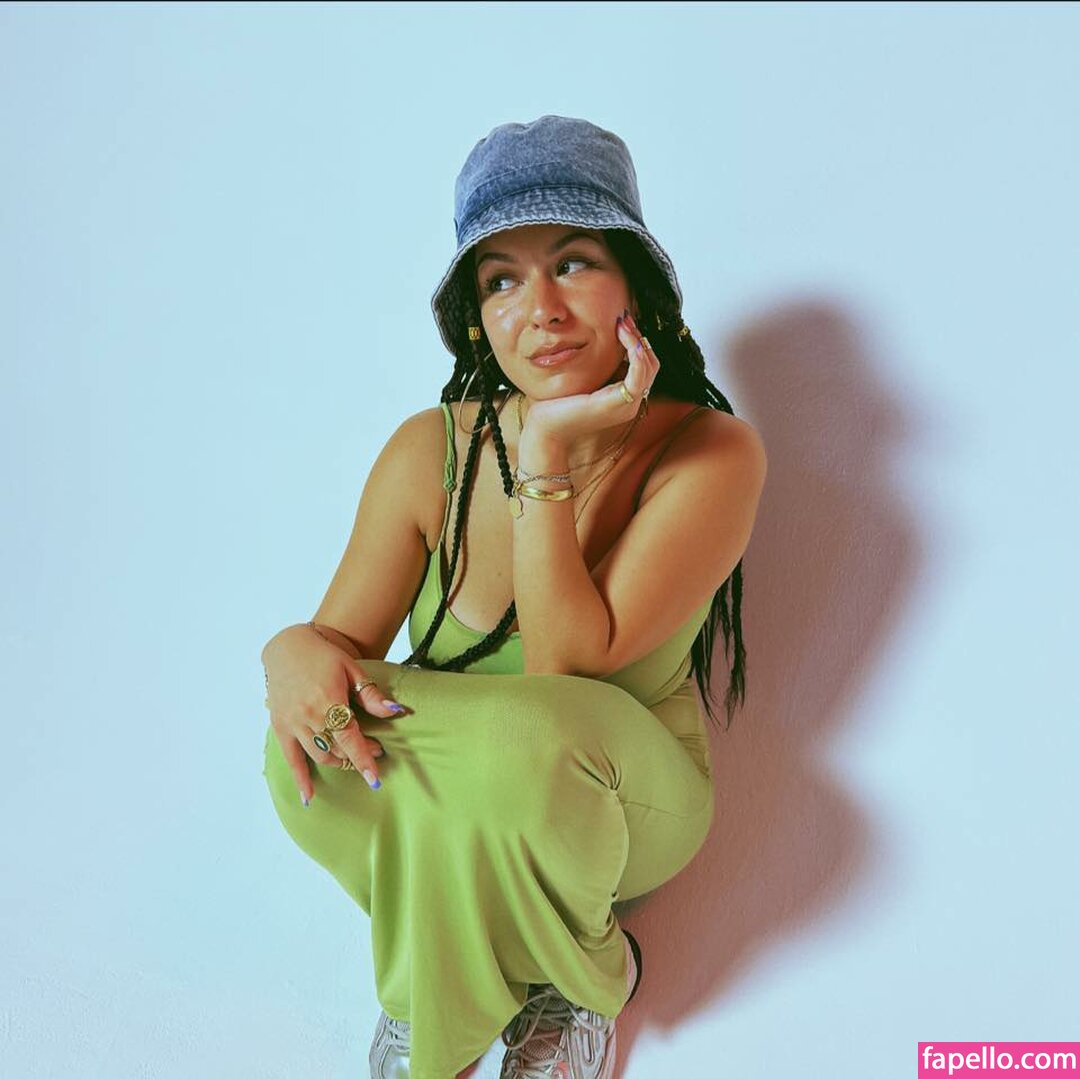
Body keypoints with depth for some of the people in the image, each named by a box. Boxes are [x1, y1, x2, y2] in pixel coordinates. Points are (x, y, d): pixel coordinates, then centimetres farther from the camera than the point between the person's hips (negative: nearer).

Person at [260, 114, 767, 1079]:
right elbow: (340, 634, -8)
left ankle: (580, 973, -2)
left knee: (515, 740, -36)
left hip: (627, 793, -2)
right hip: (446, 798, 3)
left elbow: (568, 665, -26)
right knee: (319, 734, -29)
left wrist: (549, 455, -33)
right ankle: (440, 970, -1)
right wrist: (296, 652, -32)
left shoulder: (711, 454, -21)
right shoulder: (433, 451, -13)